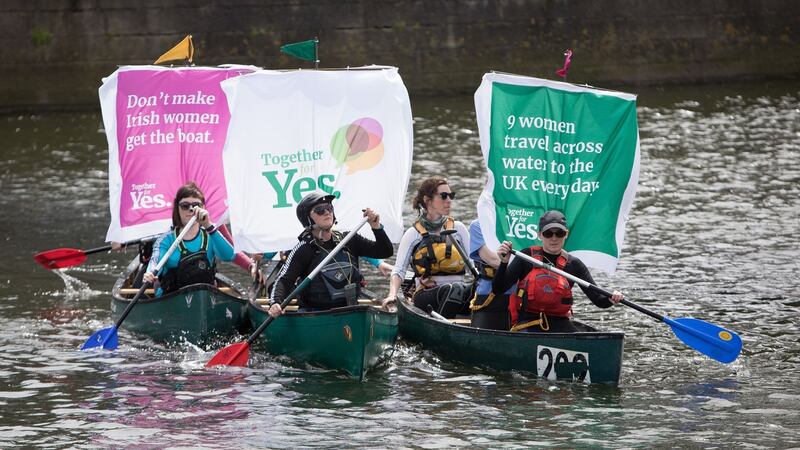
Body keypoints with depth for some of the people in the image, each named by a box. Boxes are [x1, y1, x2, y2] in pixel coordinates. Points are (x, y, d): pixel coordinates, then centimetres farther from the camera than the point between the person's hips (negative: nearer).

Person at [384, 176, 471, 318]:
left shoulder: (458, 228, 17)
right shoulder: (413, 234, 8)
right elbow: (399, 270, -1)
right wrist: (392, 295, -20)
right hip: (426, 295, -3)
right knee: (455, 288, -37)